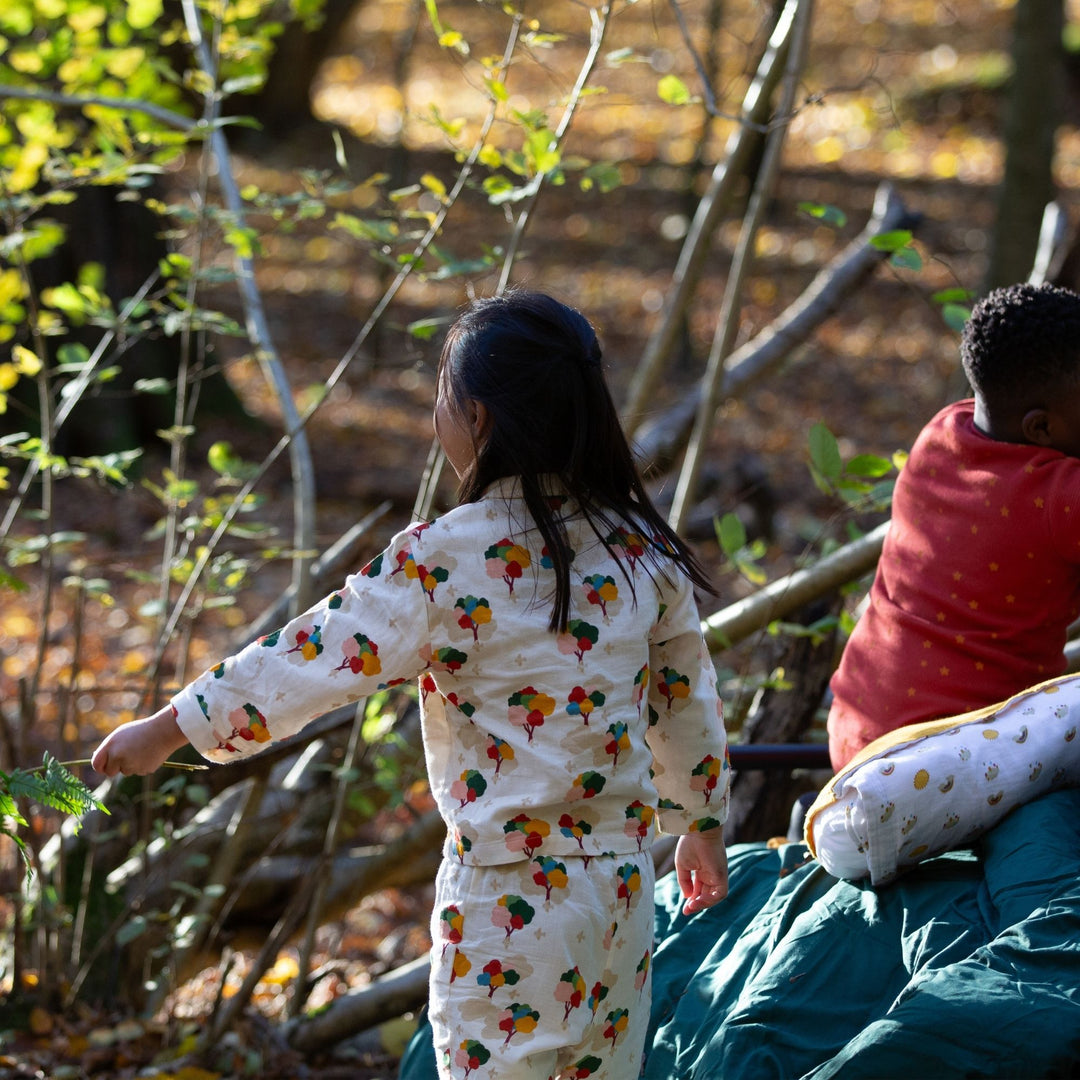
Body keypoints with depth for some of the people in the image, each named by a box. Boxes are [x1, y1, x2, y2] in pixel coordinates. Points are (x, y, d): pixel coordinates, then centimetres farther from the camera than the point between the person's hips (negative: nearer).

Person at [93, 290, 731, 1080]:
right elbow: (687, 698, 10)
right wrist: (703, 820, 26)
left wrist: (167, 729, 1)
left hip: (509, 896, -5)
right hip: (624, 876, 6)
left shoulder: (446, 562, -17)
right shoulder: (640, 544, -1)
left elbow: (311, 660, -10)